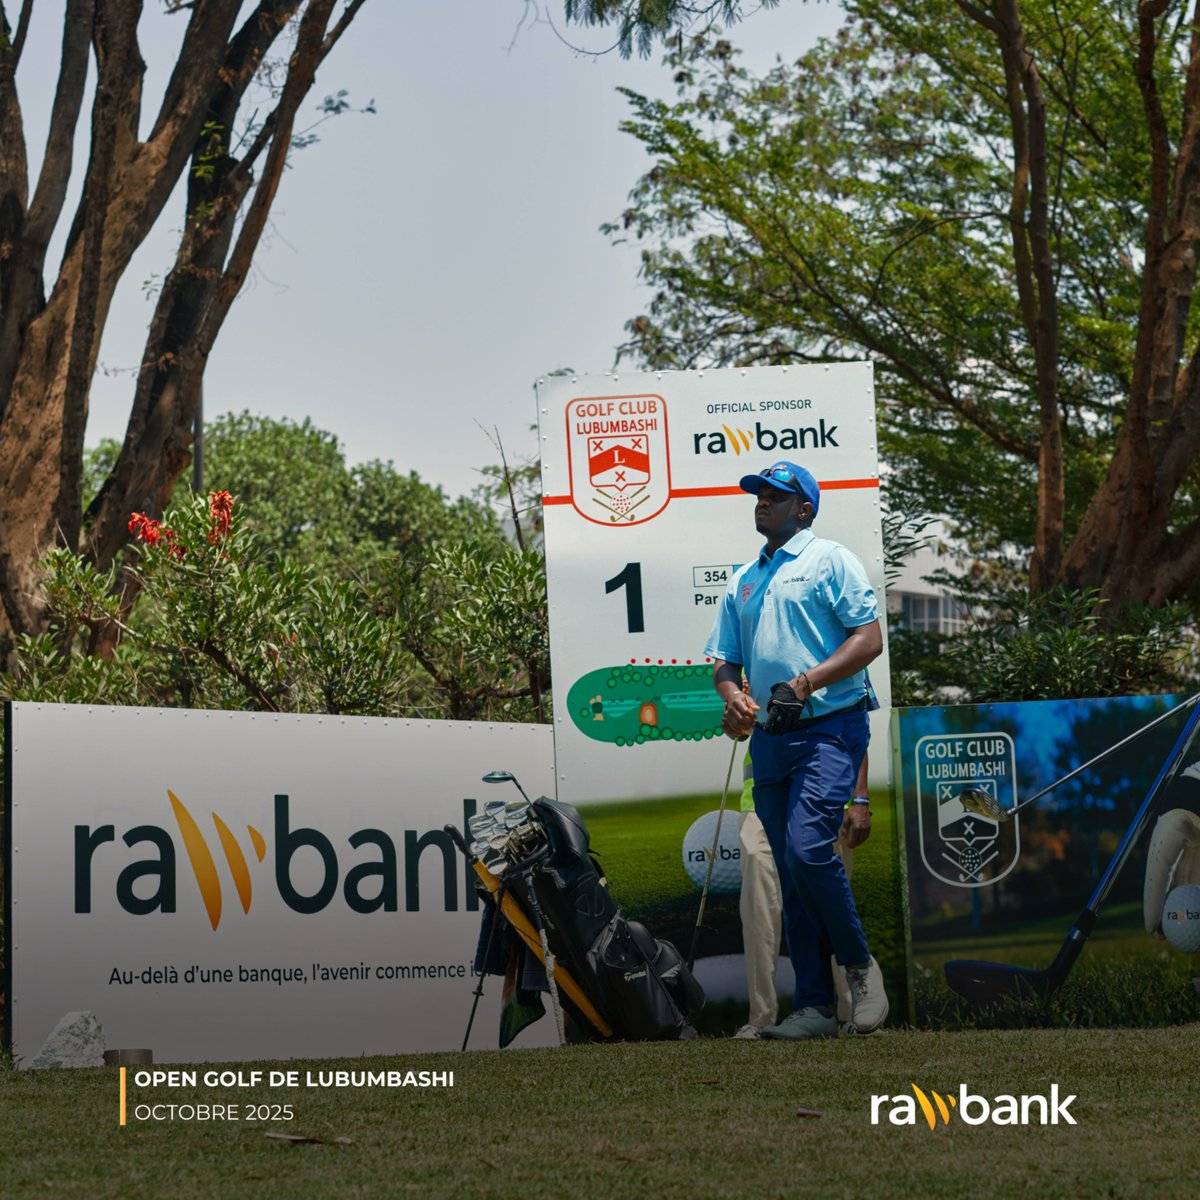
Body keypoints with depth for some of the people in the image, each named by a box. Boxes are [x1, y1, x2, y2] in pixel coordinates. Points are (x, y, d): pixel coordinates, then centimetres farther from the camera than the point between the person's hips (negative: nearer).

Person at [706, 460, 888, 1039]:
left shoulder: (830, 560, 2)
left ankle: (859, 965, -2)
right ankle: (814, 1007, 5)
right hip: (769, 739, 6)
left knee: (807, 849, -22)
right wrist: (734, 695, -3)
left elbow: (869, 638, -7)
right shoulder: (742, 581, 21)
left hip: (830, 729, -6)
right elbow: (724, 659, 21)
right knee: (791, 871, 4)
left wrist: (807, 682, -18)